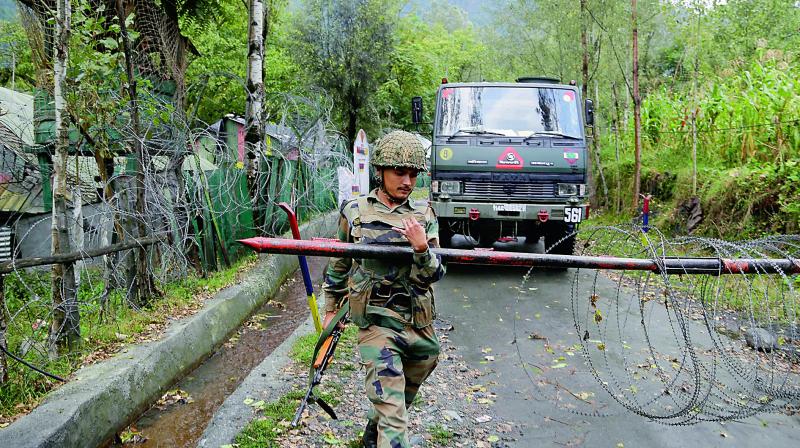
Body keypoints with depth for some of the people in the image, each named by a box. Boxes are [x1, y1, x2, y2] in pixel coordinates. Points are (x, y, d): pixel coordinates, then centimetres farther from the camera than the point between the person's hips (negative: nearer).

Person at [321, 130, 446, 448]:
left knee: (402, 400, 21)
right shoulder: (354, 212, 0)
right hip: (376, 323, -3)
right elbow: (338, 266, 13)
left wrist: (421, 248, -24)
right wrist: (331, 308, 17)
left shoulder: (424, 217, 1)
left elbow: (432, 275, -5)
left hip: (420, 325, 3)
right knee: (392, 412, -9)